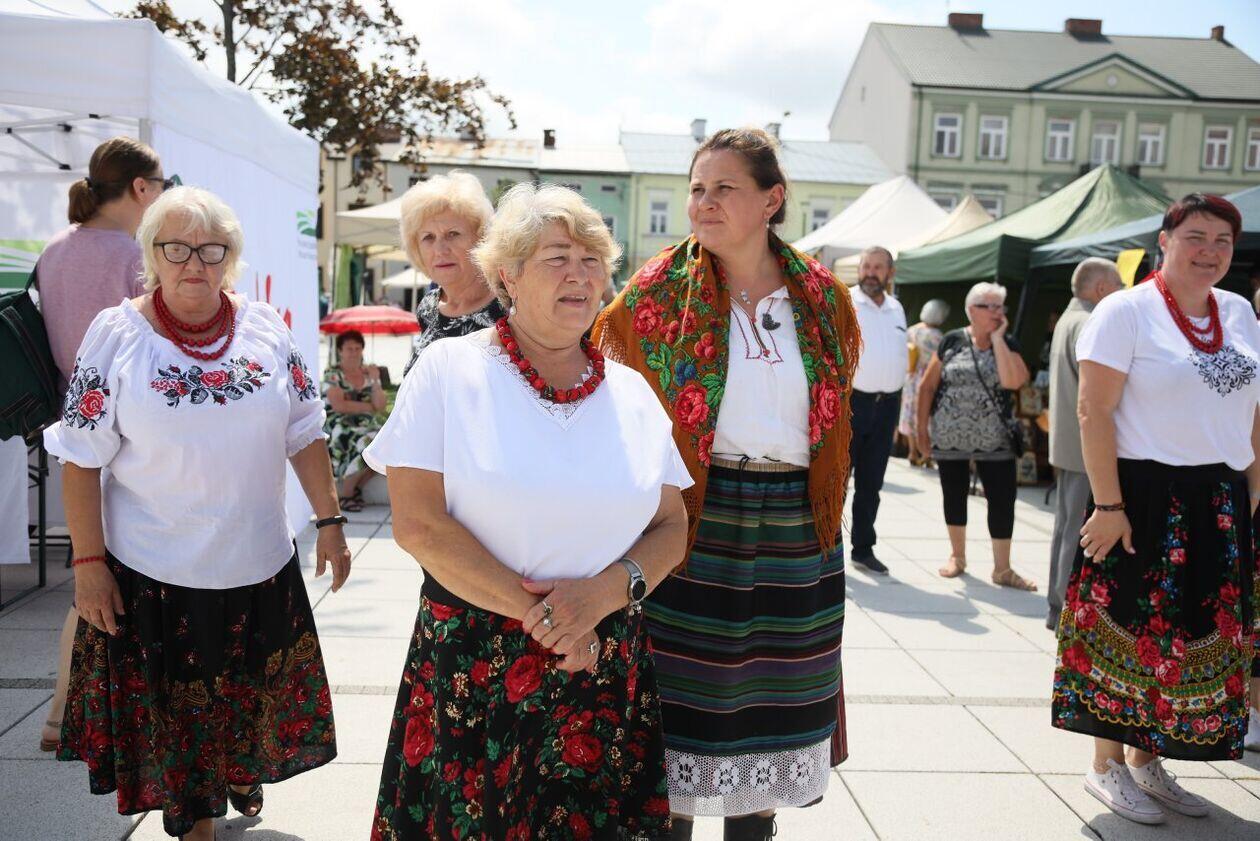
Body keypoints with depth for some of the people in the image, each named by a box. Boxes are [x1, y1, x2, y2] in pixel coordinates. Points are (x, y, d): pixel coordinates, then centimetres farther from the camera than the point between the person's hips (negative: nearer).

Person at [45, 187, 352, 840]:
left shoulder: (267, 330, 0)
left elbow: (304, 436, 5)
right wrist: (88, 563, -9)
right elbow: (82, 460, -6)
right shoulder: (116, 334, -7)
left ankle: (244, 782, 47)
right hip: (152, 572, -2)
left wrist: (329, 522, 3)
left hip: (261, 565, 3)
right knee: (175, 711, 11)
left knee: (254, 696, 18)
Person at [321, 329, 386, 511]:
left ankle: (357, 488, -5)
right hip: (339, 426, -5)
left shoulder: (369, 373, 14)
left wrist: (375, 380, -7)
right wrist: (368, 407, -6)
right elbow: (338, 405, -13)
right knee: (366, 443, -32)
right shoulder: (332, 374, 1)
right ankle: (344, 494, -12)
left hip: (367, 425, 5)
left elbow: (380, 407, 3)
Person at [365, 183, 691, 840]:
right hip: (470, 664, -2)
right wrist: (536, 614, -14)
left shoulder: (630, 392, 7)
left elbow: (671, 525, 6)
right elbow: (418, 523, -12)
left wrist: (605, 591, -13)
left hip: (606, 664, 3)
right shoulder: (450, 370, -4)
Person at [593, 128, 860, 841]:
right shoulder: (660, 291, -3)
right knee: (684, 695, 4)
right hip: (692, 525, -2)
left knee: (771, 701, 14)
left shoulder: (824, 298, 5)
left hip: (795, 533, 3)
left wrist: (824, 509, 13)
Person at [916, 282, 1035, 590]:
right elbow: (928, 385, 2)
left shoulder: (1008, 344, 2)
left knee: (1003, 500, -2)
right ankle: (957, 556, 29)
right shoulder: (952, 341, -1)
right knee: (954, 496, 10)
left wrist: (997, 338, -12)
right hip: (950, 439, 0)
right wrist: (922, 428, -1)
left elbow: (1012, 381, -18)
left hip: (994, 441, 1)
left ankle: (1002, 569, 9)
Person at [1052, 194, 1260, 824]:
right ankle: (1108, 765, 17)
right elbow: (1094, 412, -14)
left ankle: (1148, 760, 27)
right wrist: (1107, 505, -18)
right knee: (1128, 629, 1)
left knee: (1198, 635, 11)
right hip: (1144, 497, -6)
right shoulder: (1126, 311, -8)